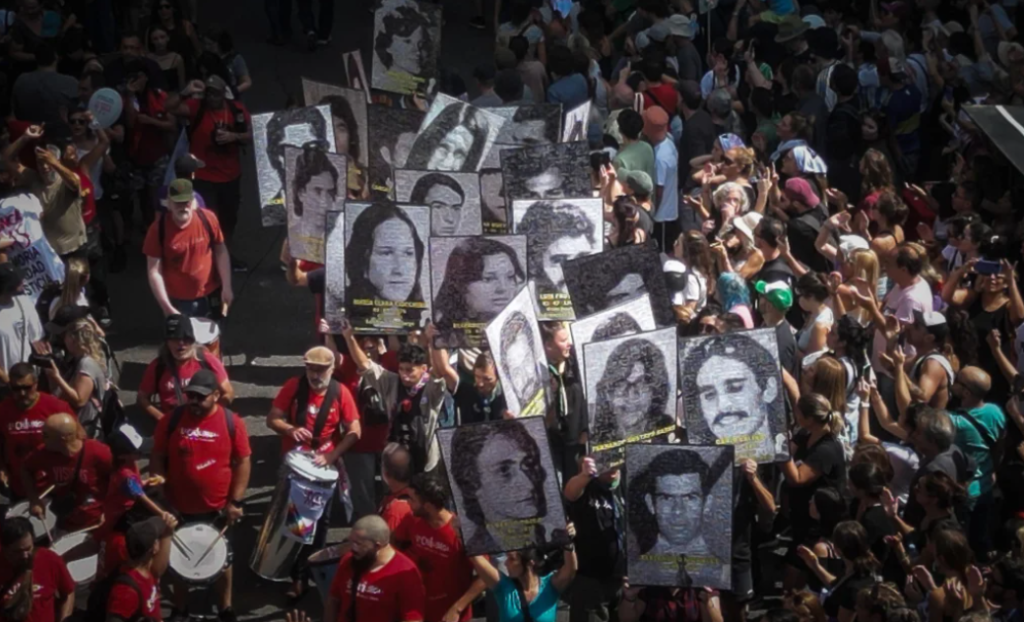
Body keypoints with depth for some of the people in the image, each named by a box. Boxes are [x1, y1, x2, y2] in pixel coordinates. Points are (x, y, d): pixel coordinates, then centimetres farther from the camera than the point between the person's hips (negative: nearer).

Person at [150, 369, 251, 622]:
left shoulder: (232, 423, -11)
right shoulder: (172, 420, -9)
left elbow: (243, 462, -5)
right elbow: (158, 458, 0)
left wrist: (236, 501, -9)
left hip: (218, 509, -1)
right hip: (180, 507, 1)